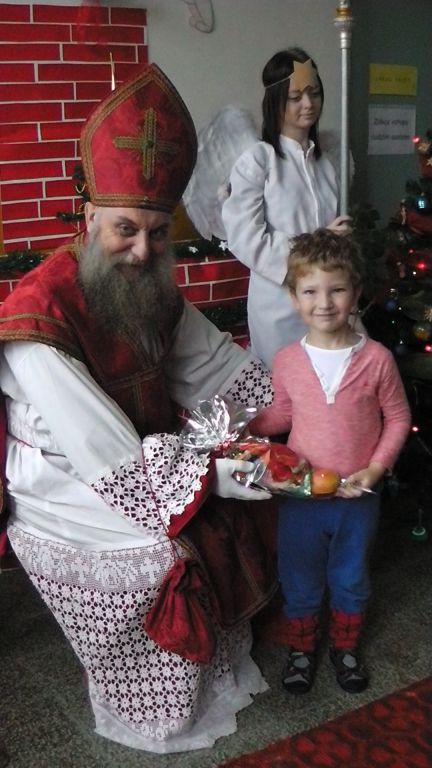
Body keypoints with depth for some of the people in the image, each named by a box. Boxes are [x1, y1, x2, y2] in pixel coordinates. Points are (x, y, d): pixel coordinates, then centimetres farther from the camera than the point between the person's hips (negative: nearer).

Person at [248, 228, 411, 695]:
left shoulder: (376, 359, -15)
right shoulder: (286, 360, -10)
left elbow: (398, 417, -5)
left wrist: (375, 469, -15)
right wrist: (244, 427, -10)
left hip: (358, 496, 0)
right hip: (299, 493, 1)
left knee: (350, 579, 21)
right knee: (299, 581, 18)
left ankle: (345, 647, 47)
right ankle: (301, 649, 44)